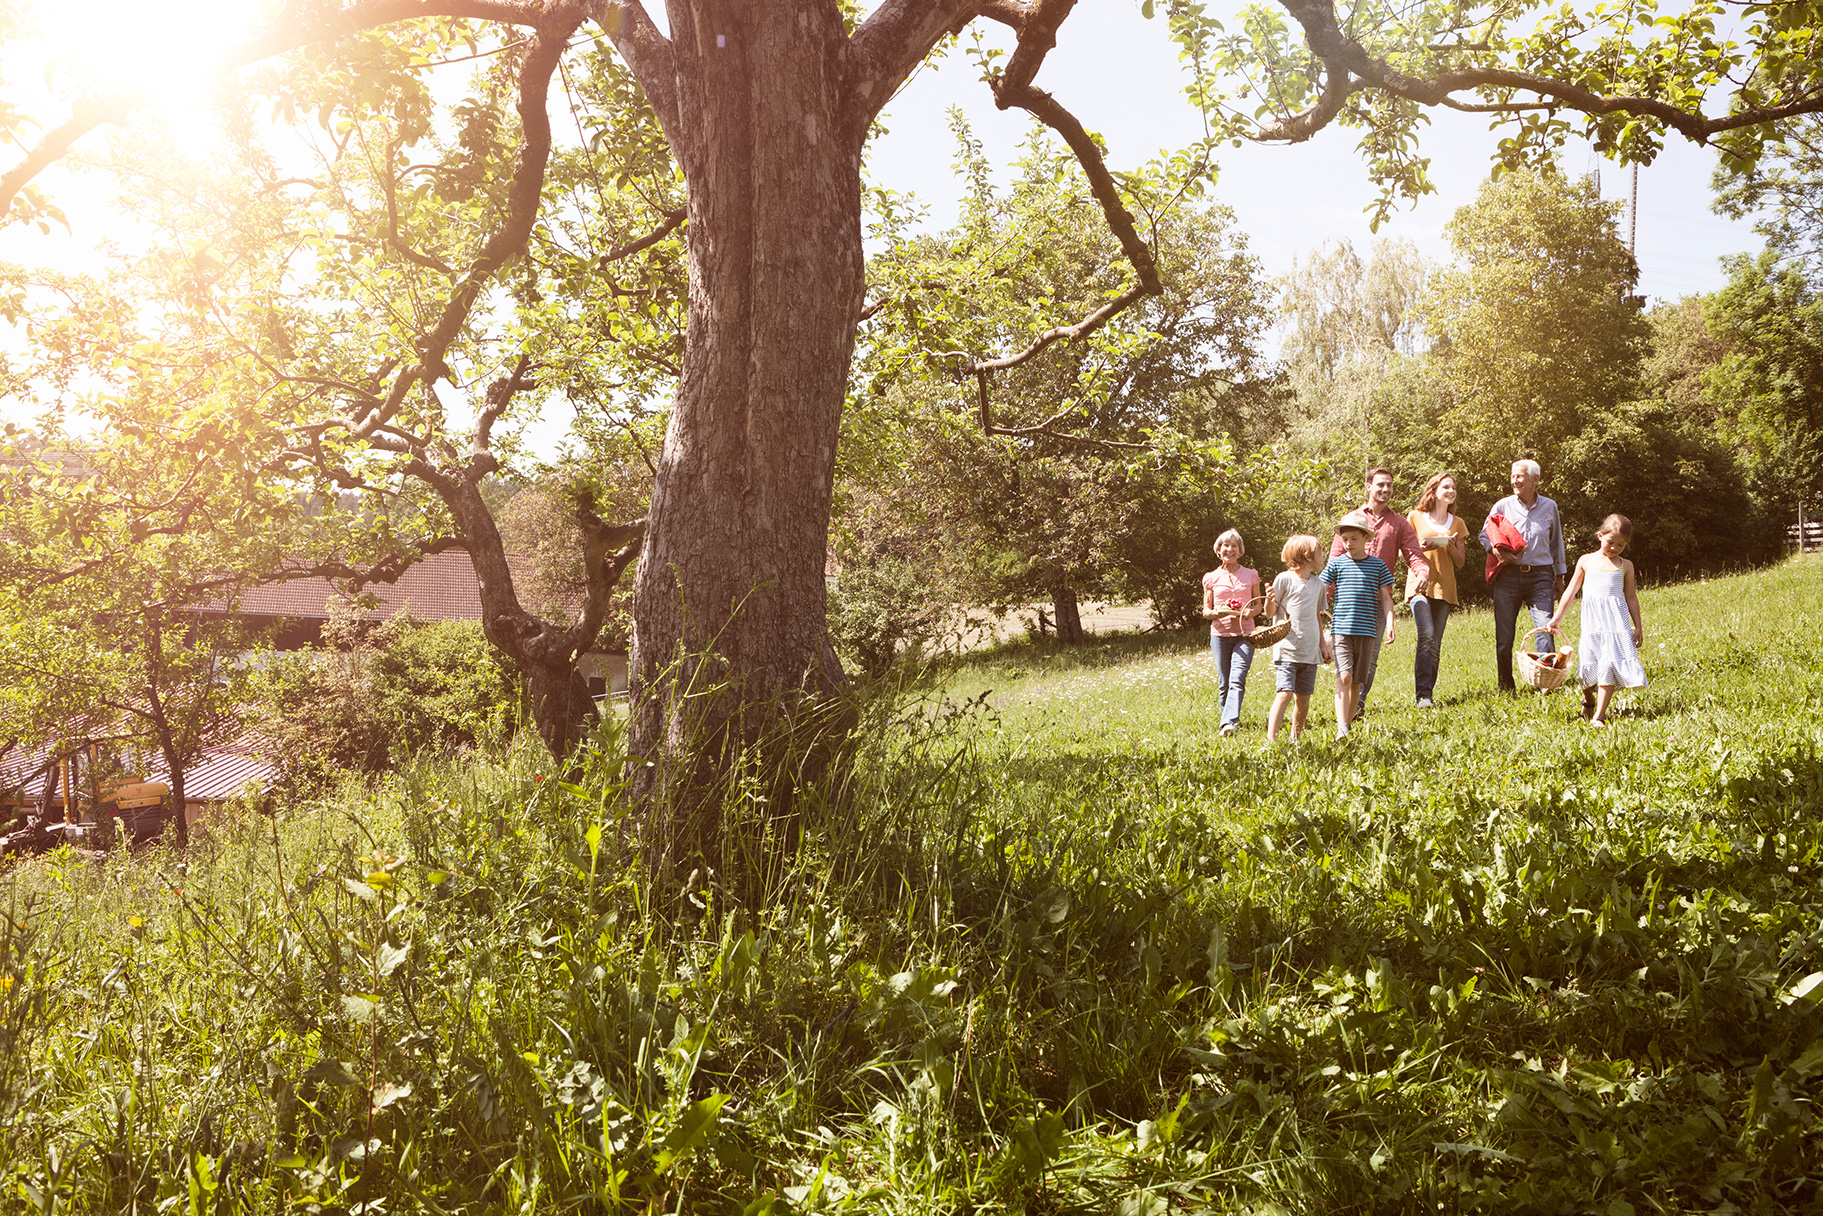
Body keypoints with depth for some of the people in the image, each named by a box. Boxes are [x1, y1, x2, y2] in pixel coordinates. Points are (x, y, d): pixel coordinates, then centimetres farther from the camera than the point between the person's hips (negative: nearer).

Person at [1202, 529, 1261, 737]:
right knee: (1225, 683, 2)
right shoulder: (1211, 578, 10)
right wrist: (1217, 612, -13)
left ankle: (1229, 722, -29)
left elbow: (1258, 604, 14)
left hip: (1244, 634, -1)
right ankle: (1229, 719, 17)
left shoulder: (1251, 575, 11)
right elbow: (1205, 611, 10)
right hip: (1220, 634, 1)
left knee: (1237, 679, -18)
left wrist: (1251, 612, -9)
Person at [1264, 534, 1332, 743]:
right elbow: (1270, 613, -1)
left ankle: (1295, 739, 20)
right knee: (1285, 693, -17)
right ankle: (1270, 739, -18)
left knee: (1304, 699, 7)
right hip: (1287, 649, -6)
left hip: (1310, 651, 6)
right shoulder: (1285, 579, -3)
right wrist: (1269, 601, -22)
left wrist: (1323, 644, 20)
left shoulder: (1317, 584, 15)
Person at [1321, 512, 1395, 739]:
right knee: (1344, 678, -15)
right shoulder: (1337, 563, 5)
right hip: (1341, 629, -2)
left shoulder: (1377, 565, 8)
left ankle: (1349, 723, 16)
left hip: (1367, 631, 2)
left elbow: (1386, 597, 9)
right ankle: (1341, 728, -21)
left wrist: (1389, 624, -3)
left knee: (1357, 682, 5)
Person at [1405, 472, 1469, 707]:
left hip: (1445, 587, 4)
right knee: (1426, 636, -20)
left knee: (1435, 643, 1)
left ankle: (1427, 692, 10)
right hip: (1419, 584, -4)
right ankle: (1422, 695, -23)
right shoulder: (1415, 517, 7)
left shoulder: (1457, 523, 16)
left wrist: (1450, 545, -4)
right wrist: (1421, 547, -10)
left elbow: (1460, 563, 16)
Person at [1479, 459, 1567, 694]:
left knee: (1545, 628, -13)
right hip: (1508, 576, 0)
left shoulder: (1549, 507, 10)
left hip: (1540, 577, 0)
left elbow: (1556, 543, 19)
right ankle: (1506, 687, 12)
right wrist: (1496, 549, -9)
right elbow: (1484, 534, 14)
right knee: (1504, 635, 1)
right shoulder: (1502, 506, 6)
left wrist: (1559, 577, 19)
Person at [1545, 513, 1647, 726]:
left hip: (1617, 619, 0)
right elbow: (1571, 591, 13)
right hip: (1592, 620, 0)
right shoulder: (1586, 561, 10)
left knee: (1610, 664, -11)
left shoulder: (1625, 566, 10)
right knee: (1590, 663, 0)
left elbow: (1631, 598, 13)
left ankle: (1599, 716, -9)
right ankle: (1588, 699, 33)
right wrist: (1557, 618, 11)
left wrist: (1638, 627, 10)